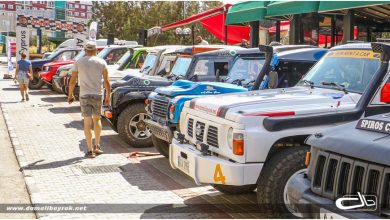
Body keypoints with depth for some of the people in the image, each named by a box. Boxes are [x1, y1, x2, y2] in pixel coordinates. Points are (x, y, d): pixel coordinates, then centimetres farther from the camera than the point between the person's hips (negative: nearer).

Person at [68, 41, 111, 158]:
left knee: (87, 122, 0)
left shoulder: (79, 62, 0)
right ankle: (97, 146, 21)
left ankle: (90, 151, 0)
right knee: (97, 119, 18)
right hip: (97, 95, 1)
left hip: (84, 96, -1)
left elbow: (72, 81, 1)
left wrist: (70, 95, 13)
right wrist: (108, 96, 7)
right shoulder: (101, 62, 1)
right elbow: (106, 81, -1)